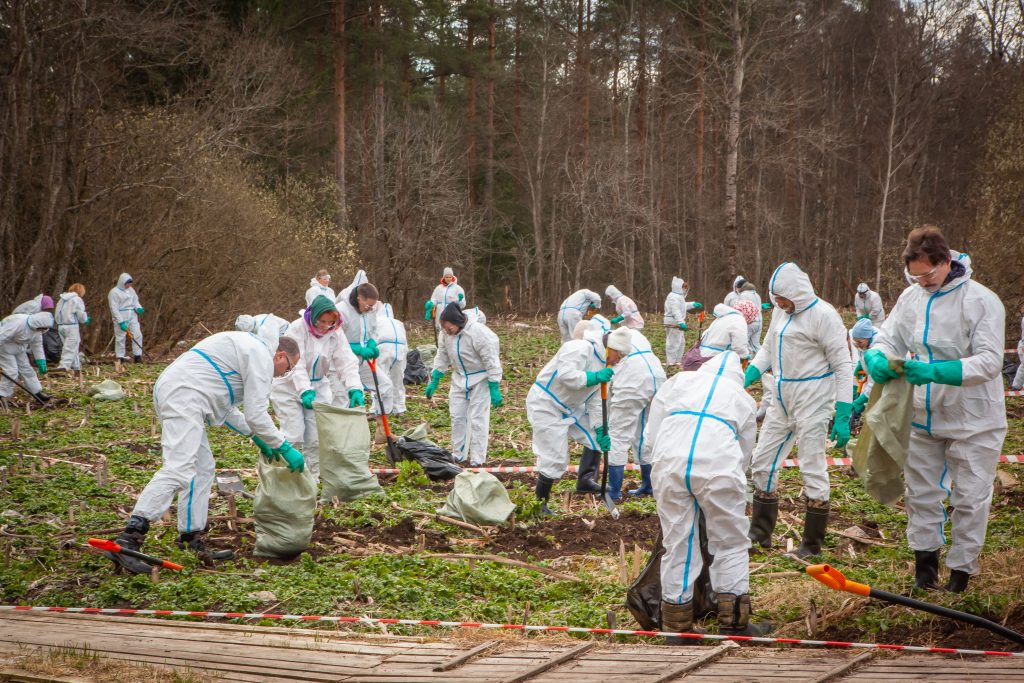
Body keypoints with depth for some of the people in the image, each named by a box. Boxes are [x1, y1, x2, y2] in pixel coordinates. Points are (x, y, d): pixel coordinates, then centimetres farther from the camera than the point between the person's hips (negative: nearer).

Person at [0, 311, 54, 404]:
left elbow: (37, 345, 4)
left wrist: (41, 362, -1)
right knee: (11, 372, -14)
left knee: (26, 369, 11)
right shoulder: (18, 323, -36)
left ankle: (37, 392, 19)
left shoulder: (36, 328, -7)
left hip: (19, 349, 8)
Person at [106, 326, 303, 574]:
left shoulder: (246, 347, 29)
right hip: (183, 397, -11)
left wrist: (255, 437, 31)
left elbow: (224, 404, 33)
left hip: (171, 392, 11)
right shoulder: (262, 357, -3)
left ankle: (192, 539, 15)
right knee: (179, 470, -20)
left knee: (203, 468, 15)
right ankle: (127, 541, -28)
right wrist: (285, 448, 1)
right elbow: (256, 415, -9)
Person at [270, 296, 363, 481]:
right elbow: (296, 364, -30)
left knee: (316, 437, 3)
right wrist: (304, 391, -43)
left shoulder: (335, 334, -7)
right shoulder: (297, 329, -21)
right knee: (294, 435, -8)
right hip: (290, 387, -4)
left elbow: (347, 362, -14)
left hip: (318, 388, 5)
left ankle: (312, 478, 15)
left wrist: (355, 389, -31)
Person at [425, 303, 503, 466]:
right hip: (460, 379, 6)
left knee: (477, 419, -5)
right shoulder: (447, 333, -8)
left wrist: (494, 388, -24)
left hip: (480, 380, -6)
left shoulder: (478, 333, -28)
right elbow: (442, 357, 6)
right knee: (457, 416, 11)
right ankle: (458, 455, 24)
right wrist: (434, 381, 5)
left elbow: (491, 361, -24)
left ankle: (477, 459, 2)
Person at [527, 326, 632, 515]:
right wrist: (594, 377, -35)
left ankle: (586, 480, 17)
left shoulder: (604, 365, 7)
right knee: (555, 458, -9)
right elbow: (565, 374, -35)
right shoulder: (582, 348, -22)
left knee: (597, 436, 10)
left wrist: (600, 429, -4)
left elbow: (595, 400, 6)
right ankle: (540, 504, 5)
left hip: (569, 407, 10)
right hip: (545, 405, -10)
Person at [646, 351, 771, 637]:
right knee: (731, 546, 13)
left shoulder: (679, 381, 25)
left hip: (669, 464, 1)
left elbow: (651, 434, 19)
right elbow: (744, 450, 20)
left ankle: (676, 626, 15)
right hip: (718, 467, -1)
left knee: (678, 547, 10)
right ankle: (734, 623, 15)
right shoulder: (743, 398, 24)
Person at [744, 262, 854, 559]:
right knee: (763, 463, 12)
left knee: (813, 468, -1)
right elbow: (767, 350, 17)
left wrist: (843, 416, -18)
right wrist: (744, 380, 0)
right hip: (783, 398, 8)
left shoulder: (822, 314, -16)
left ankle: (812, 544, 10)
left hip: (812, 398, -8)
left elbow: (843, 366, -15)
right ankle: (760, 532, 26)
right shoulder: (782, 312, 8)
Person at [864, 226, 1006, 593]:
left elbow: (989, 361, -23)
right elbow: (889, 337, 5)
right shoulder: (911, 298, 0)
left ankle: (961, 569, 17)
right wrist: (878, 358, -21)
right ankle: (925, 555, 32)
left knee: (970, 497, 4)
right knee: (922, 491, 15)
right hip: (924, 415, 5)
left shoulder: (981, 301, -18)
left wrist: (936, 371, -35)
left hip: (973, 420, -5)